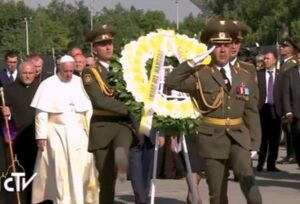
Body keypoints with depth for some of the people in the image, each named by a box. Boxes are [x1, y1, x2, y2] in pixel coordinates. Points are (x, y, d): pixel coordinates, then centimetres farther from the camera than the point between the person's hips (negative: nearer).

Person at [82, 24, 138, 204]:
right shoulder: (89, 73, -1)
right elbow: (99, 101, -15)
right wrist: (129, 109, -19)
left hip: (123, 123, 2)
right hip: (102, 127, -2)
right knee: (107, 178, 1)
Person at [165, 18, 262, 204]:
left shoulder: (245, 76, 9)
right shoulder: (200, 75, 0)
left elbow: (251, 112, 10)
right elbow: (171, 82, -9)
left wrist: (254, 144, 5)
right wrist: (191, 63, -13)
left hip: (239, 136, 1)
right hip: (212, 138, -1)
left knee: (245, 173, -26)